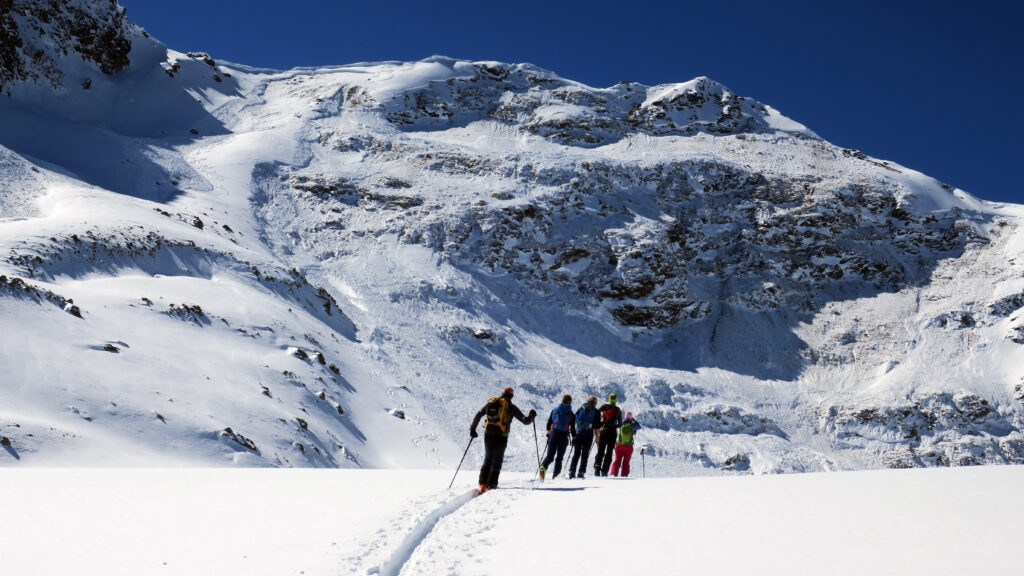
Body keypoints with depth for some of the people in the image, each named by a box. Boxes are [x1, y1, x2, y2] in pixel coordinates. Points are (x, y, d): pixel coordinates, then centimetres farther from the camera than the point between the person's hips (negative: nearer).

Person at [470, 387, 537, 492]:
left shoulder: (491, 402, 10)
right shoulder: (511, 407, 0)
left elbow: (478, 415, 9)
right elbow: (525, 421, 3)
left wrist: (472, 429, 17)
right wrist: (532, 416, 24)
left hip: (488, 435, 3)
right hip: (501, 437, -3)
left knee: (487, 460, 16)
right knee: (496, 462, 5)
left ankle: (483, 483, 8)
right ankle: (491, 484, -4)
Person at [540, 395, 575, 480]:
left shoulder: (554, 410, 8)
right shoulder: (571, 414, 1)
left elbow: (549, 423, 10)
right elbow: (572, 428, 0)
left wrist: (548, 433, 24)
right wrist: (574, 438, 13)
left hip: (554, 434, 1)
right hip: (564, 436, -1)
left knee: (550, 456, 3)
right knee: (559, 458, 9)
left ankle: (543, 467, -26)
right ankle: (555, 476, 3)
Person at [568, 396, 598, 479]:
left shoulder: (581, 408, 11)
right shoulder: (595, 411, 3)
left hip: (578, 434, 3)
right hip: (588, 435, -3)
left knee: (576, 454, 9)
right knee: (585, 455, 3)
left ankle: (572, 472, 1)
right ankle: (580, 473, -6)